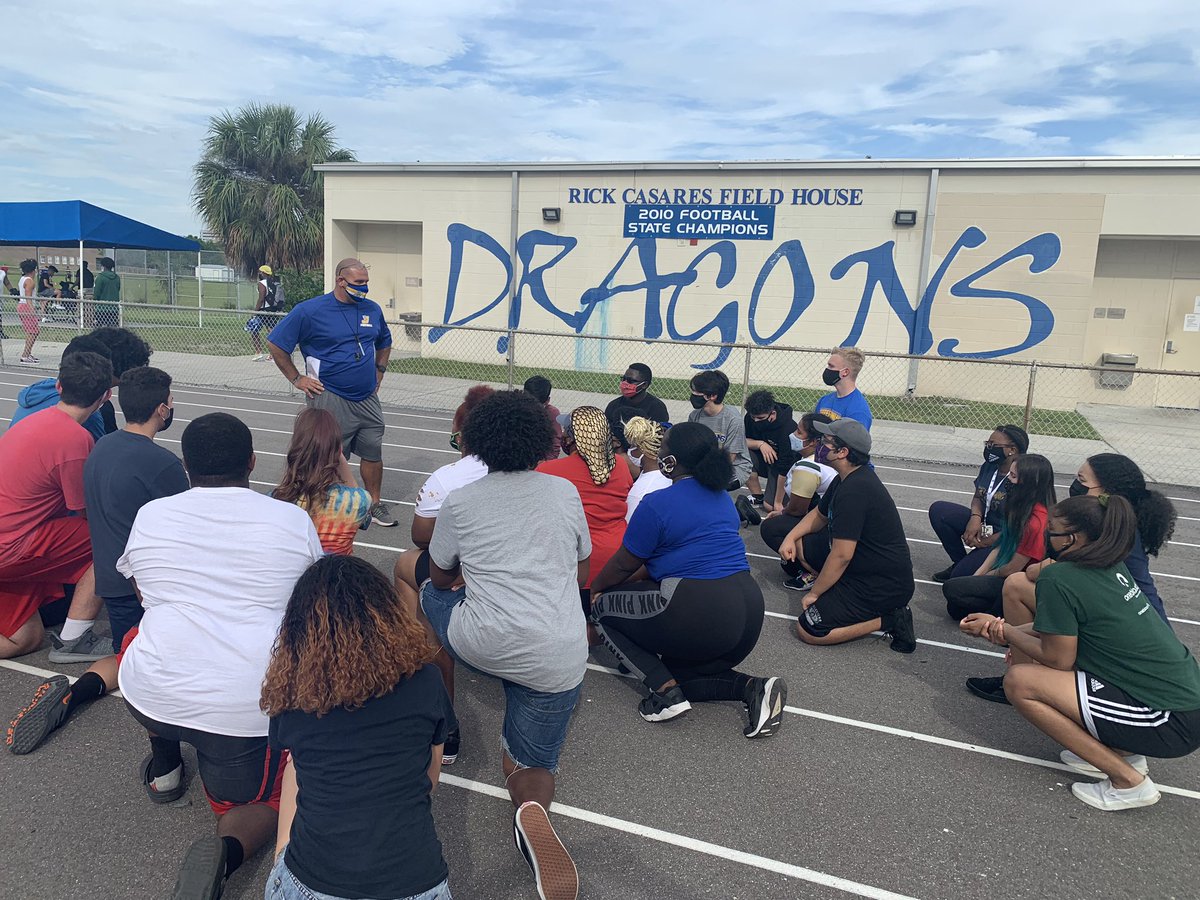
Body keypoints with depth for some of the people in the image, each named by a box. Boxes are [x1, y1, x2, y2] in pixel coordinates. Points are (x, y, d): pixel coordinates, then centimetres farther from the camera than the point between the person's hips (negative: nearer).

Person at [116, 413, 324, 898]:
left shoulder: (150, 515, 5)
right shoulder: (294, 520, 0)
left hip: (152, 695, 2)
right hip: (250, 707, -2)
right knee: (258, 803, 20)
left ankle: (164, 763, 29)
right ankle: (225, 851, -12)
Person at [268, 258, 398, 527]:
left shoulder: (372, 309, 7)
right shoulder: (309, 310, -9)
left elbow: (384, 342, 26)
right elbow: (276, 344, -4)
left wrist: (379, 371, 16)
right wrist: (297, 378, -5)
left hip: (367, 398, 5)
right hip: (330, 399, -5)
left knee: (373, 453, 9)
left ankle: (374, 504, 23)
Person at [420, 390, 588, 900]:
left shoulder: (459, 503, 4)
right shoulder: (566, 492, 8)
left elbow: (441, 579, 18)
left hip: (480, 644, -1)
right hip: (558, 659, 1)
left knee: (428, 595, 30)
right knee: (531, 764, 20)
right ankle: (533, 809, -16)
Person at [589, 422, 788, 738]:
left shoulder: (657, 504, -9)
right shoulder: (722, 497, 16)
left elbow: (625, 563, 2)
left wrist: (595, 589, 23)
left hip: (698, 612, -8)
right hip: (748, 612, 8)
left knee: (604, 608, 12)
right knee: (679, 672, 28)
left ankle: (666, 691, -1)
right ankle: (752, 687, 3)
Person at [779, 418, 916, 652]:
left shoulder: (854, 491, -27)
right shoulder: (845, 480, 6)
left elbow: (841, 556, -26)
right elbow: (819, 515, 23)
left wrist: (813, 593, -13)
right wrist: (790, 537, 6)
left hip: (884, 586, -10)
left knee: (807, 631, -14)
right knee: (800, 544, 14)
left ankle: (888, 619, -7)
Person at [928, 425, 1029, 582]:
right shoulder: (989, 467, 0)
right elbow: (978, 497, 11)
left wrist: (985, 542, -18)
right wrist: (975, 517, -12)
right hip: (984, 525, 8)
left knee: (960, 576, -21)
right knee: (938, 510, -4)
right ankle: (959, 562, 7)